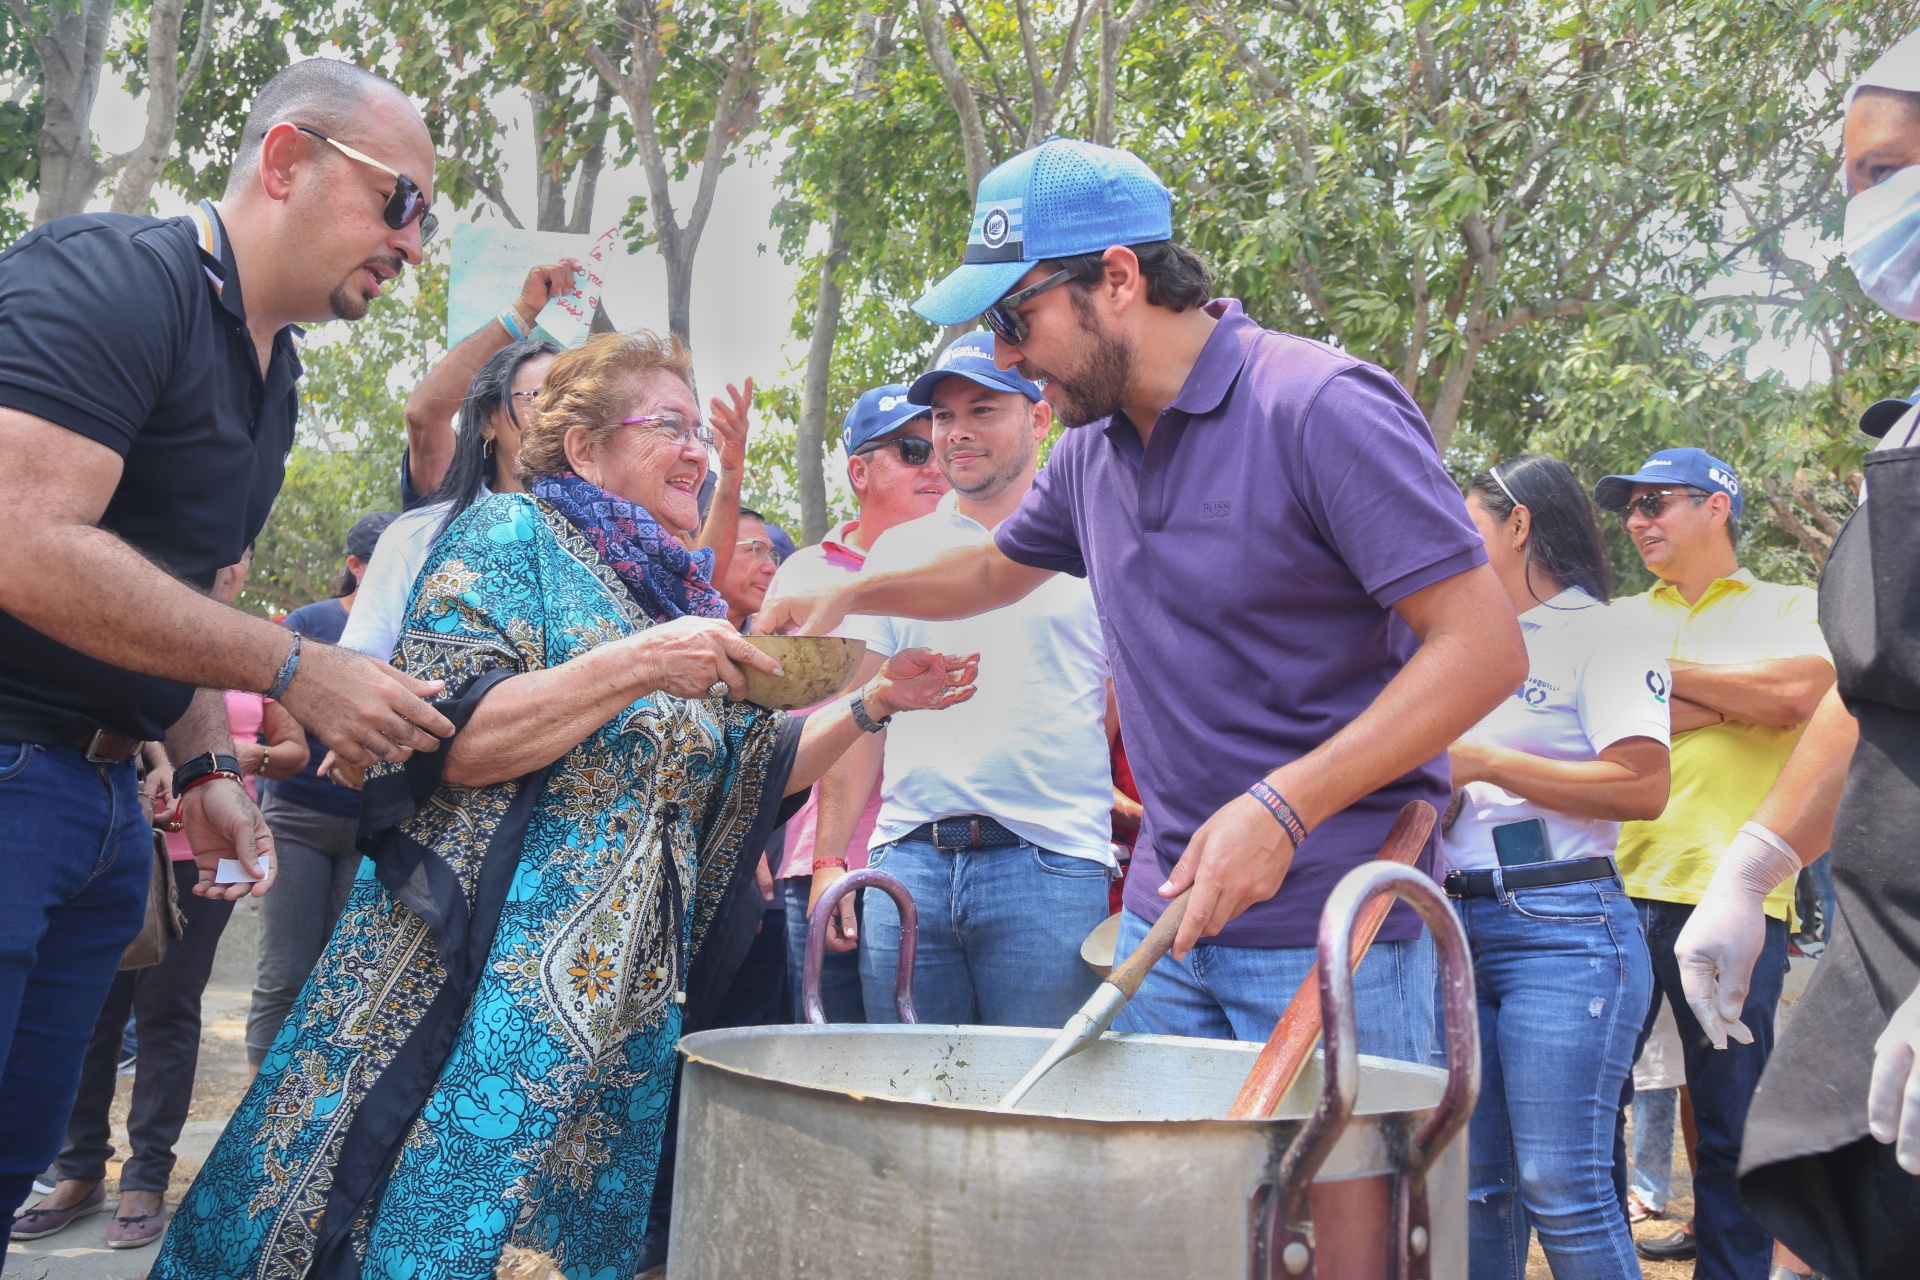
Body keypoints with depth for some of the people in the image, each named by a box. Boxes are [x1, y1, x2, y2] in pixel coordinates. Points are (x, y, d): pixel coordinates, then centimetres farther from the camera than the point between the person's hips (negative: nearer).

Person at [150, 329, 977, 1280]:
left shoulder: (677, 592, 17)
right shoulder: (512, 534, -3)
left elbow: (743, 775, 19)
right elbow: (445, 742, -17)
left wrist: (873, 703, 9)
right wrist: (638, 666, -22)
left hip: (629, 1003, 7)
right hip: (473, 985, -7)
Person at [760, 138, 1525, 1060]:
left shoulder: (1322, 408, -15)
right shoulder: (1092, 452, 9)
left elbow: (1484, 646, -19)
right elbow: (996, 570, 31)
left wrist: (1281, 806, -25)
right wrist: (848, 595, 16)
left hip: (1330, 930, -7)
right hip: (1165, 912, 7)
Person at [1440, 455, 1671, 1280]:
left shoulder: (1599, 635, -3)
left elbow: (1643, 786, -16)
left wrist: (1483, 763, -13)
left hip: (1561, 930, -8)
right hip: (1460, 924, 8)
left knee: (1562, 1186, -8)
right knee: (1477, 1183, 9)